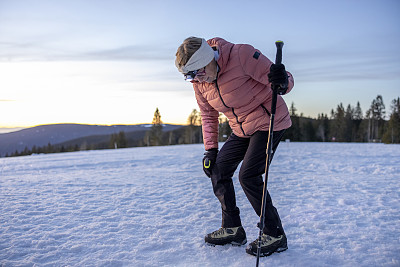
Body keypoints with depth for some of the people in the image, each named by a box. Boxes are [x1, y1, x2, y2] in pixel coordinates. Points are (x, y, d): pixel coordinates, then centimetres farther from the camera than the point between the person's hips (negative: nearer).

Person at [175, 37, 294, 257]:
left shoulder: (242, 55, -25)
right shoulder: (199, 82, -4)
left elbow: (280, 79, -21)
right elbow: (208, 115, 10)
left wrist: (282, 82, -45)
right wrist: (210, 149, 5)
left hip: (269, 122, -7)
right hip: (242, 130, 8)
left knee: (248, 175, -16)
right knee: (218, 169, 4)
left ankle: (275, 235, 0)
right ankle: (232, 229, 16)